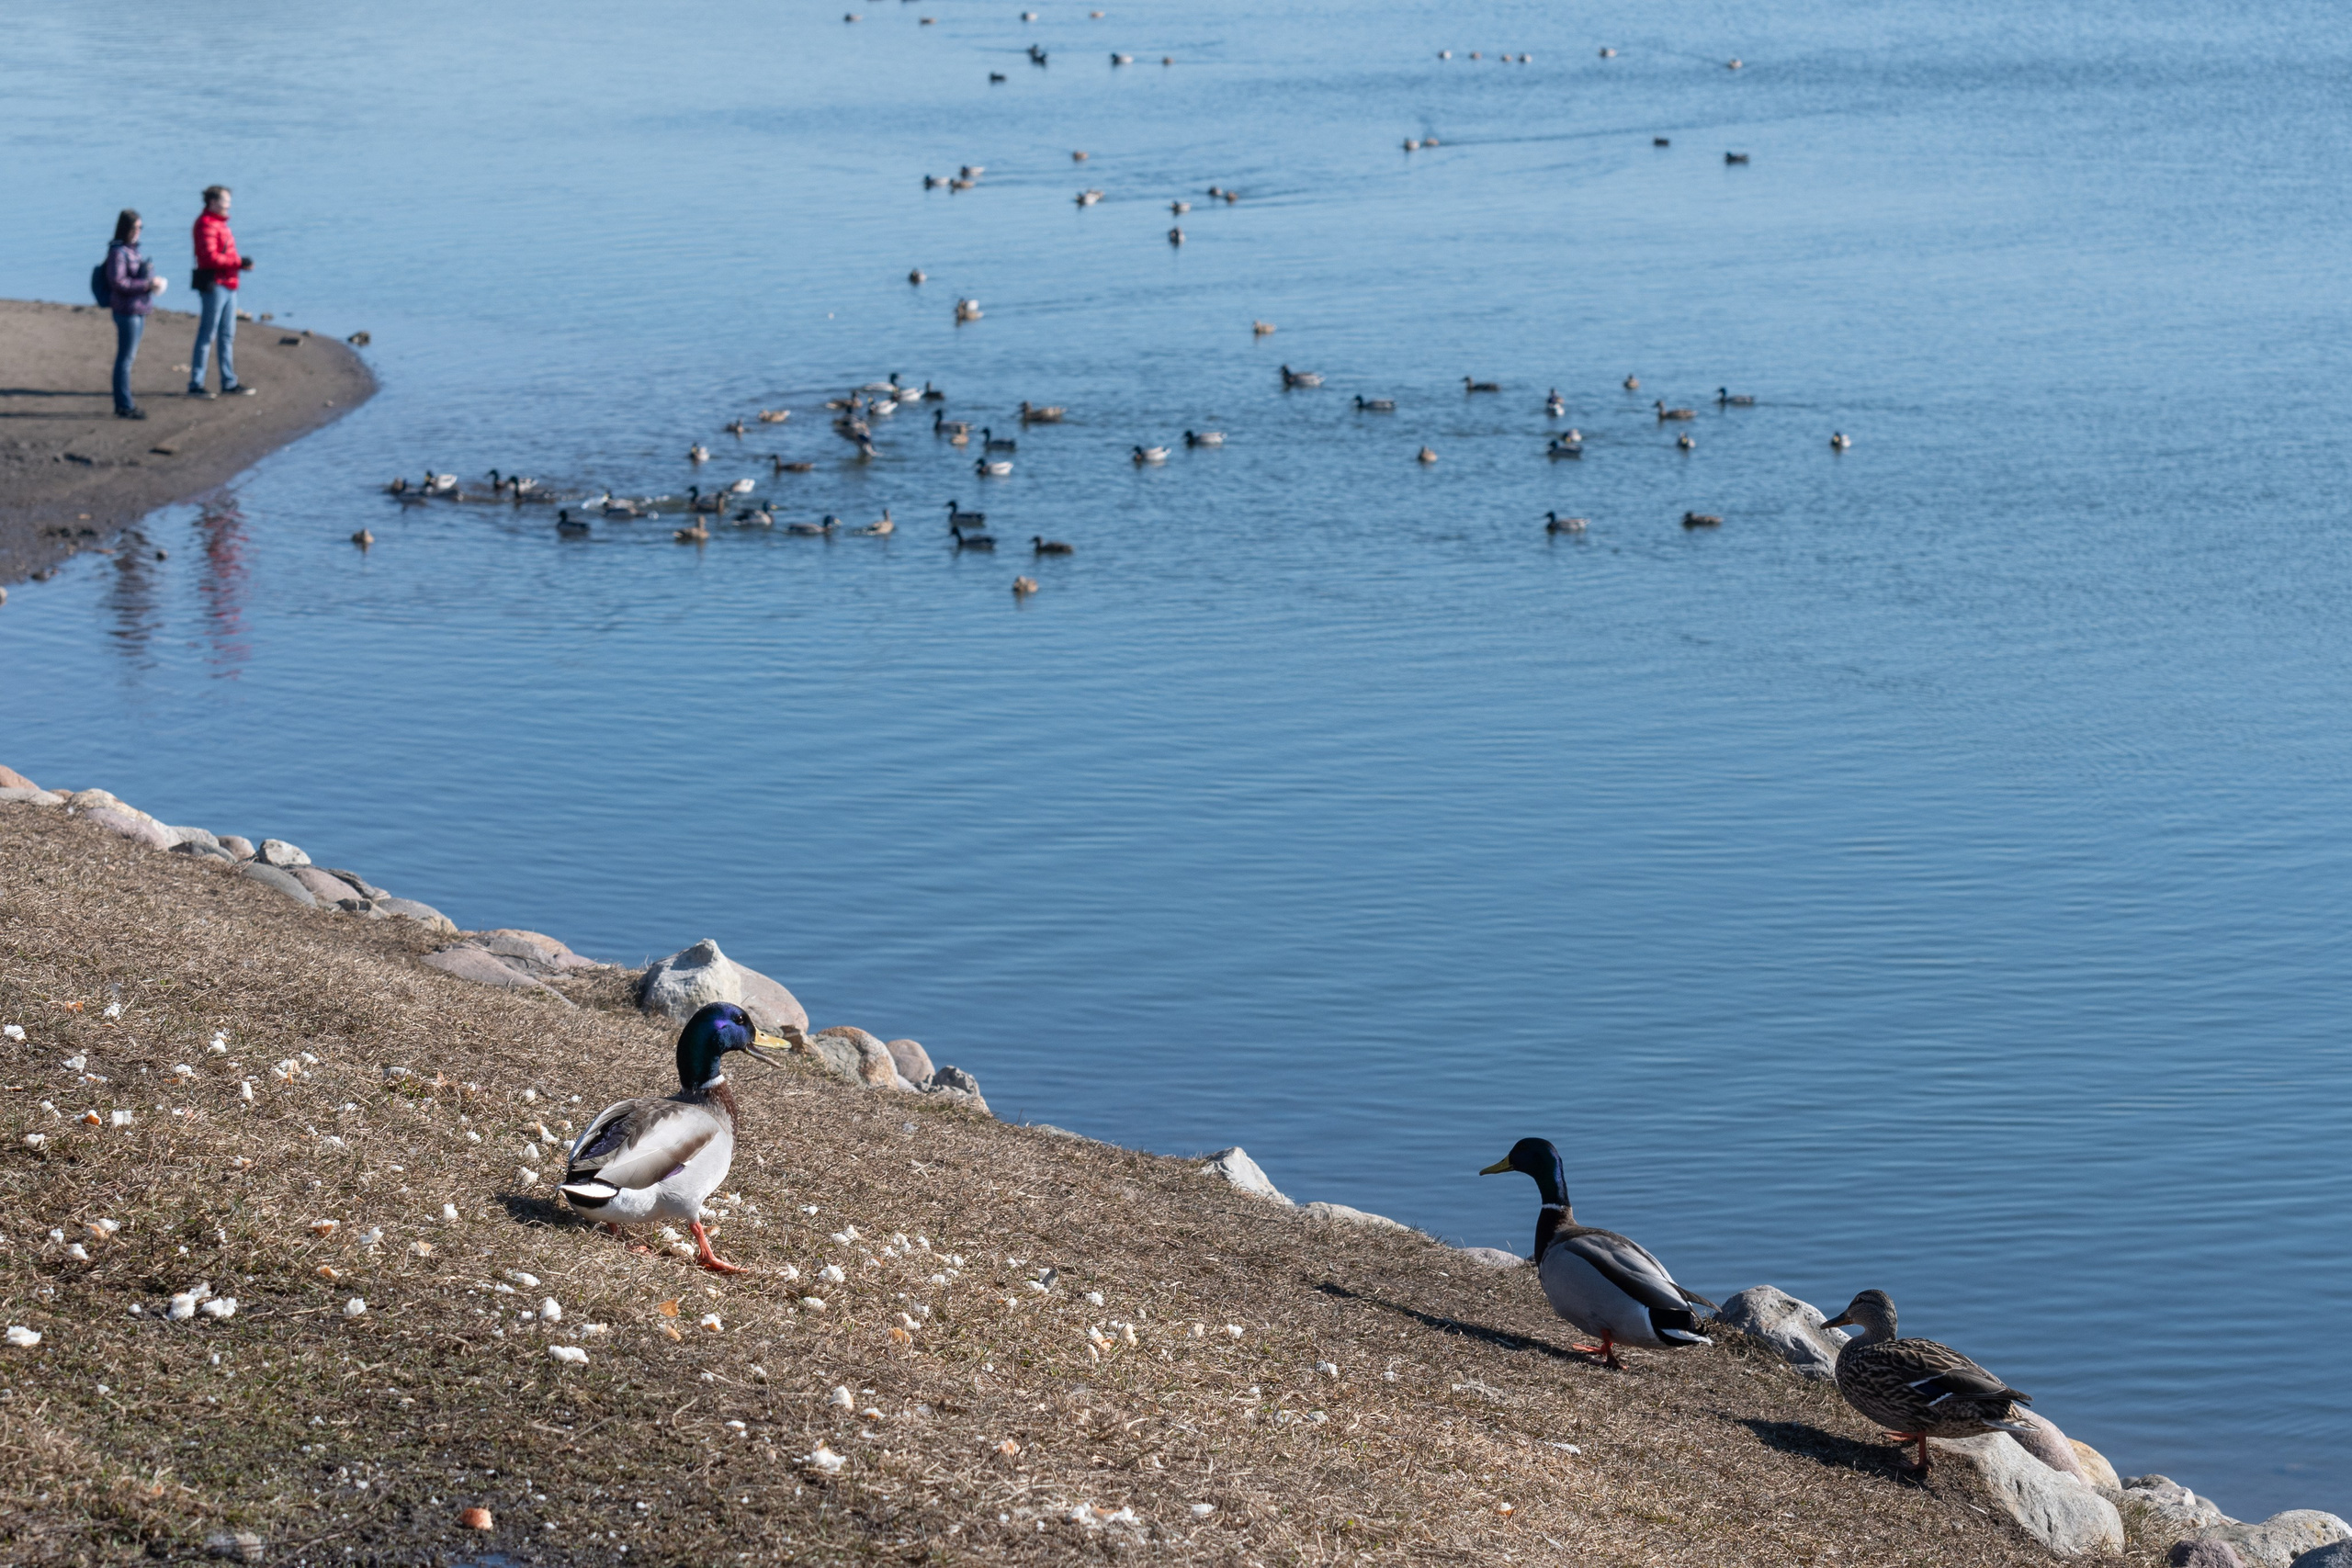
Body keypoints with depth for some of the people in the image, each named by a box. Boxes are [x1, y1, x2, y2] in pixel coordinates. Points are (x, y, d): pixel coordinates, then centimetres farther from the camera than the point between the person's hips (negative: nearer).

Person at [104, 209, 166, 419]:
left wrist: (155, 282, 4)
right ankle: (124, 406, -1)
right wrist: (148, 285, -20)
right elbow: (117, 282, -20)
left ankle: (123, 404, 21)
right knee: (125, 358, -4)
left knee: (128, 357, 14)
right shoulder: (118, 252, -13)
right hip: (127, 312, -9)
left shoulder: (132, 250, 14)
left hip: (138, 311, 9)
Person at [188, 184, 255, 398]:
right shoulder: (207, 225, -13)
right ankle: (195, 384, -2)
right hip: (214, 285, -10)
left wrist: (242, 263, 6)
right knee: (207, 335, -6)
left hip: (228, 286, 10)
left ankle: (229, 382, 21)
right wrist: (238, 263, -19)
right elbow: (210, 257, -22)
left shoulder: (220, 223, 18)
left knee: (227, 336, 14)